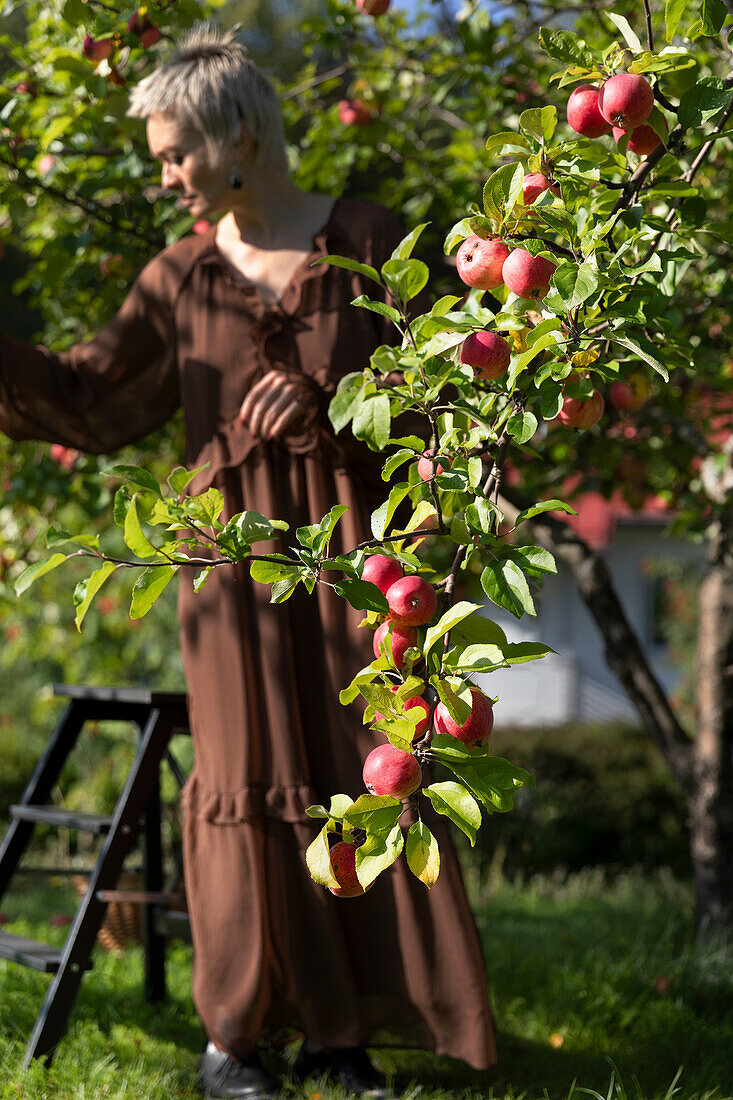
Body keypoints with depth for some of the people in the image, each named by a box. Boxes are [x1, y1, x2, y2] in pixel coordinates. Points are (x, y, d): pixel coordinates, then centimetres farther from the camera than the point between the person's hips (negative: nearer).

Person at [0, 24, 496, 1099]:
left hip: (357, 544, -1)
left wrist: (324, 401, -14)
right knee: (253, 780, 0)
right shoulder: (181, 277, 8)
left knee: (366, 776, -1)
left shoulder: (368, 240, 1)